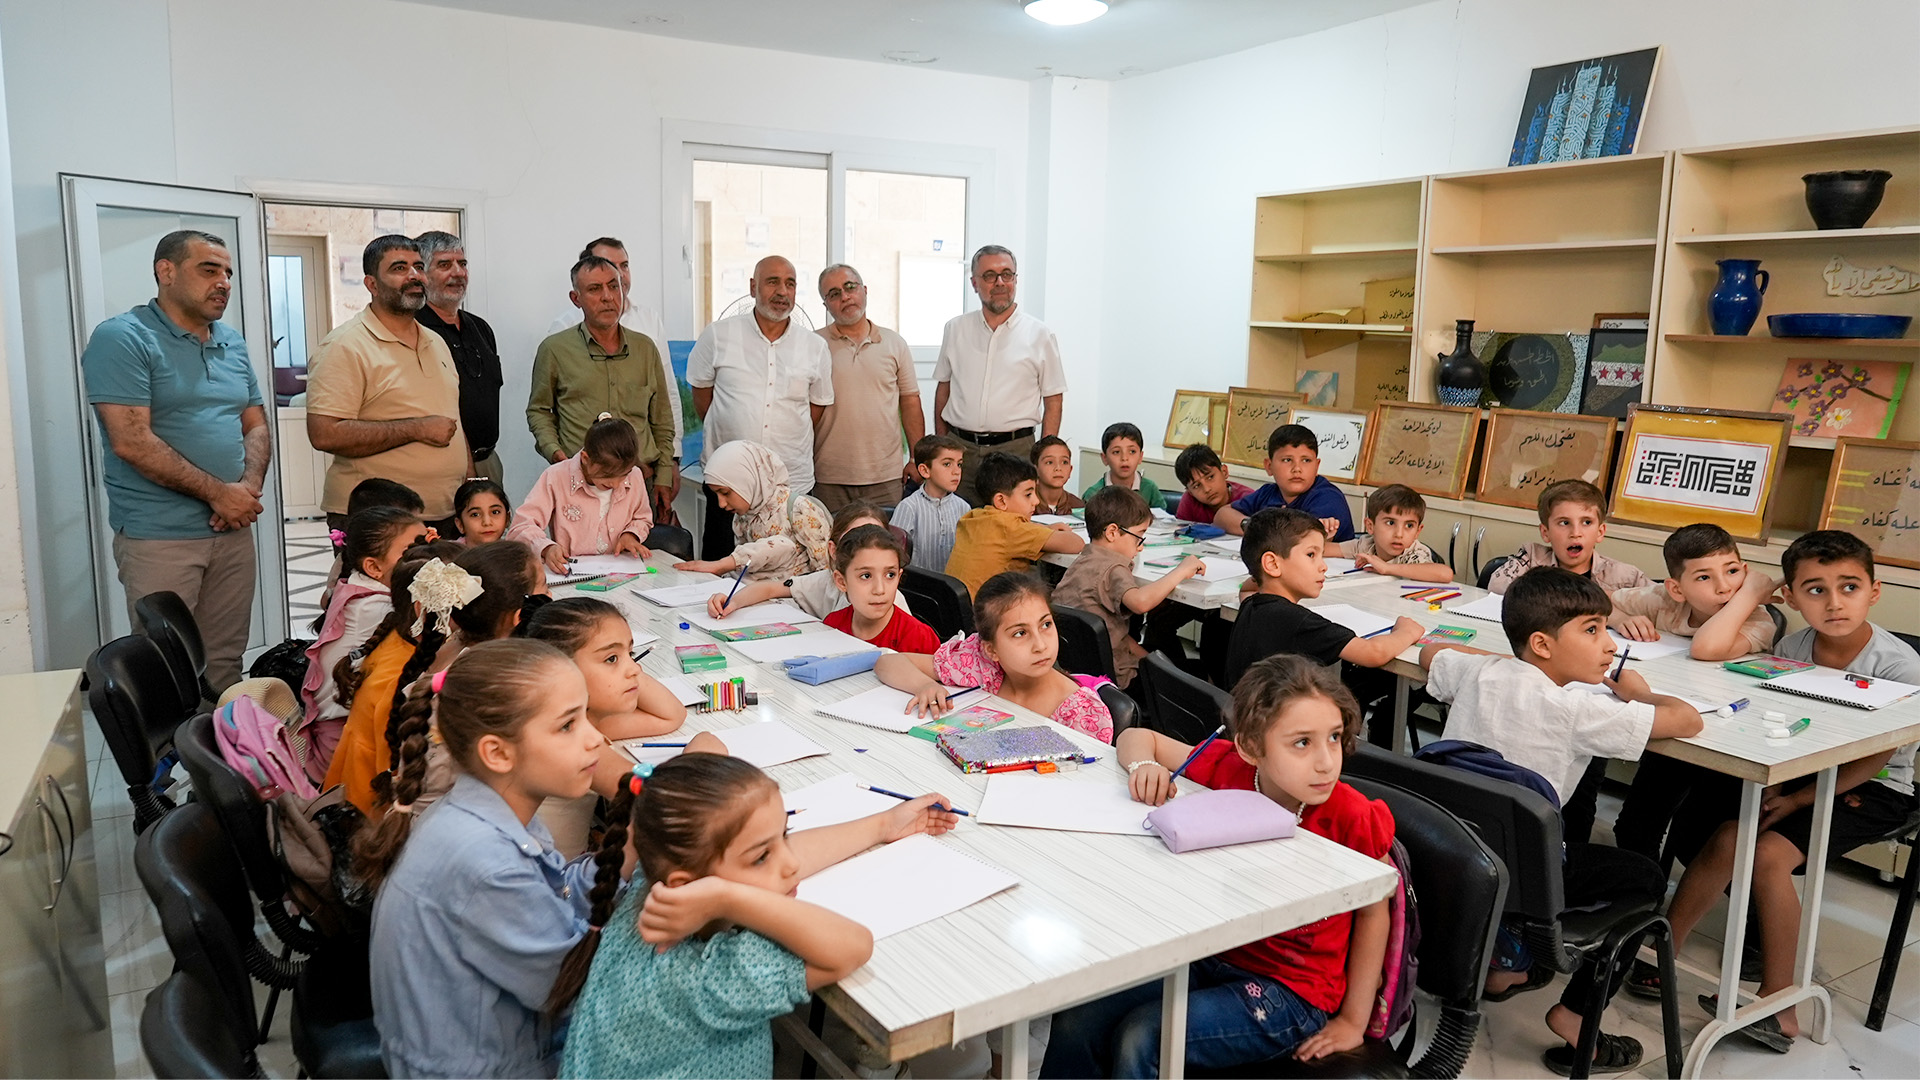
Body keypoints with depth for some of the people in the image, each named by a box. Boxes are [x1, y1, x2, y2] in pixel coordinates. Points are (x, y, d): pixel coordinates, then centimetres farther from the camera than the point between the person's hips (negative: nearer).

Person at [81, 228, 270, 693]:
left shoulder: (233, 343, 14)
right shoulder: (122, 339, -8)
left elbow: (256, 427, 15)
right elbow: (132, 443, -16)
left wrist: (250, 488, -4)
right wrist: (218, 493, -15)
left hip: (233, 530, 6)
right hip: (159, 536, -6)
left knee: (225, 663, 12)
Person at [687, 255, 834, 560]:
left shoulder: (815, 347, 7)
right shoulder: (717, 336, 2)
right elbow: (701, 395, 12)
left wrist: (787, 445, 12)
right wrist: (730, 432, 10)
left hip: (793, 485, 1)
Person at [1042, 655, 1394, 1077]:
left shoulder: (1352, 819, -21)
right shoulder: (1229, 769, -11)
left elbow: (1374, 910, -4)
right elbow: (1137, 736, 4)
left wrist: (1354, 1022, 0)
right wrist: (1144, 765, -20)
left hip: (1291, 992, -4)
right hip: (1214, 955, 4)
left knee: (1140, 1040, -23)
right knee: (1077, 1020, -12)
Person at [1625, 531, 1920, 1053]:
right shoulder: (1791, 647, -2)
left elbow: (1877, 756, -16)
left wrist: (1800, 800, -18)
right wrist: (1772, 788, -12)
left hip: (1872, 789, -5)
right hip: (1802, 773, 5)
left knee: (1769, 853, -24)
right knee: (1729, 838, -17)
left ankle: (1777, 1009, -15)